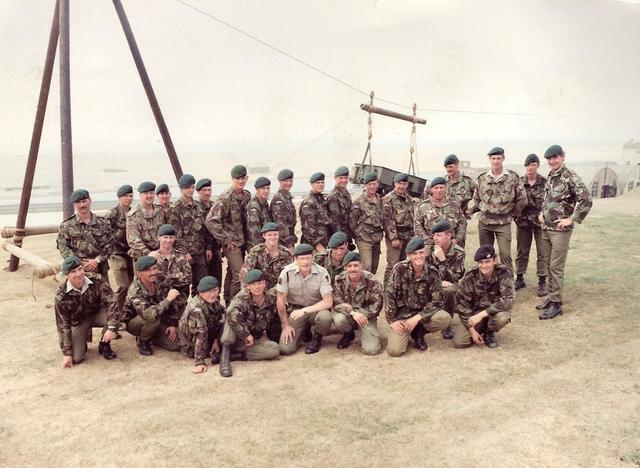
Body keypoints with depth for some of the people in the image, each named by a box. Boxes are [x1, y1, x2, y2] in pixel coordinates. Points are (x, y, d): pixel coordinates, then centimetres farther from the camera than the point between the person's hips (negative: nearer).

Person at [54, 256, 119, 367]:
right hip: (77, 321, -1)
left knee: (115, 316, -33)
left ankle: (104, 345, -4)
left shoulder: (97, 280, -23)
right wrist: (67, 353, -15)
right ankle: (82, 343, 21)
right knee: (76, 358, -17)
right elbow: (63, 324, -15)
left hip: (97, 314, 1)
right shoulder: (61, 296, -23)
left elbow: (111, 302, -27)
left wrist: (111, 327, -40)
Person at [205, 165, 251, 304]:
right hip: (231, 242, -7)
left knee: (232, 272, 17)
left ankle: (228, 302, 28)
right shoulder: (225, 198, -17)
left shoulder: (247, 196, 6)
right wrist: (225, 239, -17)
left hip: (242, 241, 7)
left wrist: (246, 238, 12)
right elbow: (211, 221, -21)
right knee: (239, 274, -12)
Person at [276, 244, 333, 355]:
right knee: (285, 349, -15)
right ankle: (303, 331, 19)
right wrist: (285, 325, -5)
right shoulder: (287, 272, -15)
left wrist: (304, 310, -29)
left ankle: (317, 338, 0)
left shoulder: (322, 273, -16)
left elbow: (328, 302, -20)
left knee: (325, 317, -37)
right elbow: (281, 300, -6)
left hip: (316, 309, -1)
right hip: (294, 310, 1)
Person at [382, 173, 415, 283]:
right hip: (395, 236, -7)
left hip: (407, 236, 7)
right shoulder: (388, 199, -9)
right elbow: (388, 220, -14)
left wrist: (411, 235, 16)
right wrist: (394, 238, -17)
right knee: (392, 265, -8)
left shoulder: (408, 198, 14)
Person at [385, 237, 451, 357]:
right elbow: (389, 294, -8)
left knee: (445, 319, -28)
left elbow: (436, 301, -10)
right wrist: (392, 320, -11)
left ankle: (418, 332, 1)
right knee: (394, 350, -20)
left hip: (423, 313, 2)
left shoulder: (432, 273, -7)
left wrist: (417, 317, -20)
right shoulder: (400, 269, -11)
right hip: (402, 315, -2)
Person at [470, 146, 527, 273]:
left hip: (503, 223, -3)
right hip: (484, 221, 3)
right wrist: (482, 210, 6)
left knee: (505, 254, -8)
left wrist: (513, 213, 5)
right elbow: (476, 199, 16)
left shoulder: (513, 177, -2)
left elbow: (522, 199, 4)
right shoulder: (482, 178, 4)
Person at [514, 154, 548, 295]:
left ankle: (542, 282, 9)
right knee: (522, 252, 11)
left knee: (542, 253, 2)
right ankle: (519, 279, 22)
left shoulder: (545, 182, -3)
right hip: (523, 222, 2)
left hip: (540, 221, -2)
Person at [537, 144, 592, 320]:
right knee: (549, 265, 14)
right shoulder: (550, 177, 11)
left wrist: (571, 219, -19)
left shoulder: (571, 177, -14)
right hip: (546, 228, 8)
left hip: (560, 230, -8)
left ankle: (556, 303, 2)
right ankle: (552, 297, 24)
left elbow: (587, 201, -21)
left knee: (556, 267, -5)